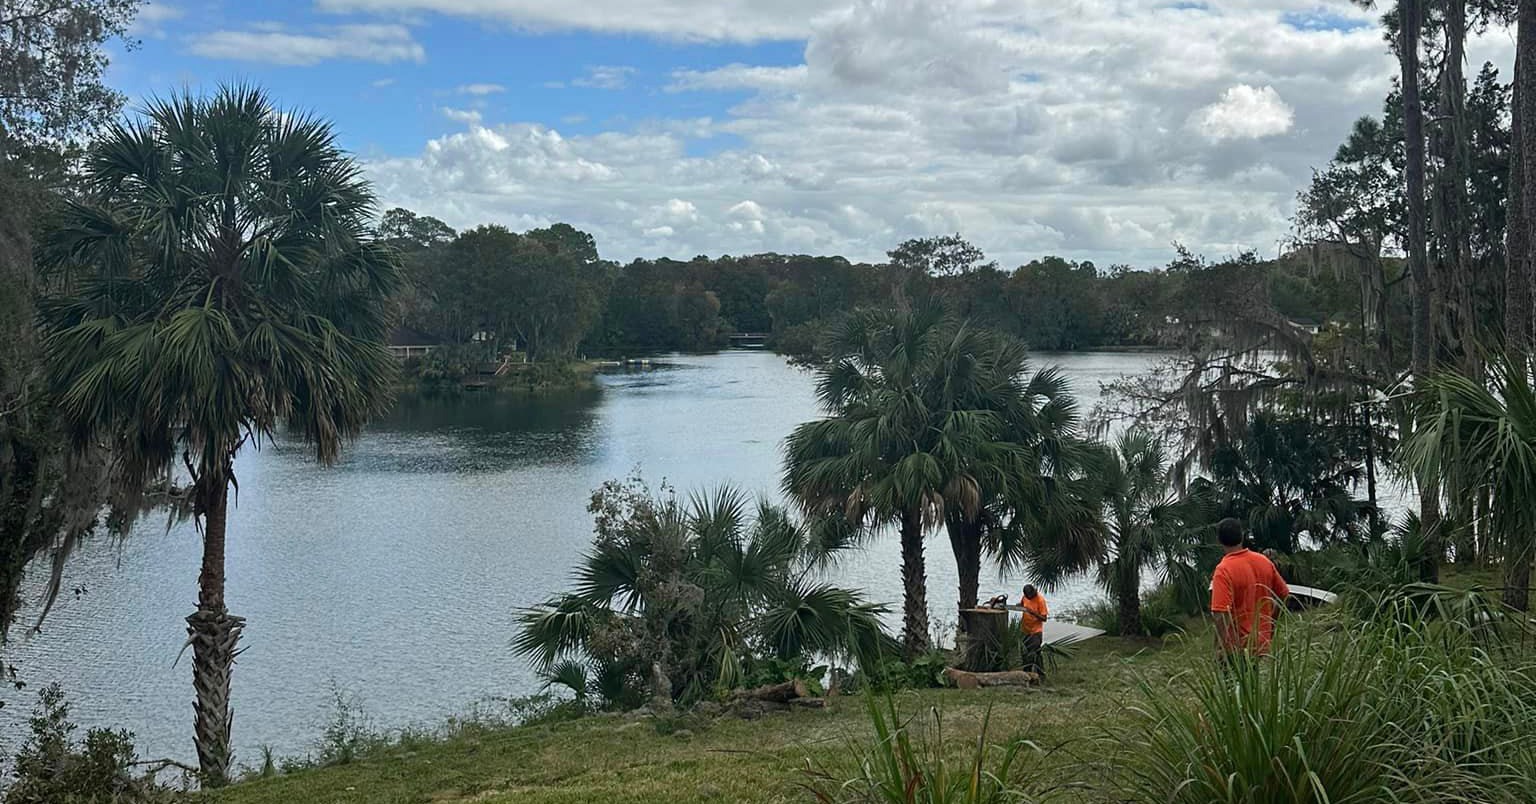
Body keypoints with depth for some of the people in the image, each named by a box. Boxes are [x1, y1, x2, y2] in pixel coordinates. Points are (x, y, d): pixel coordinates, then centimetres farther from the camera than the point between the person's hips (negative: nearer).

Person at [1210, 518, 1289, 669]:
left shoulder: (1223, 571, -18)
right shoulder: (1264, 562, 2)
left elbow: (1221, 614, -25)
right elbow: (1284, 596, 13)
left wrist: (1221, 650, -20)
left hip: (1238, 650, -6)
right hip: (1264, 646, 6)